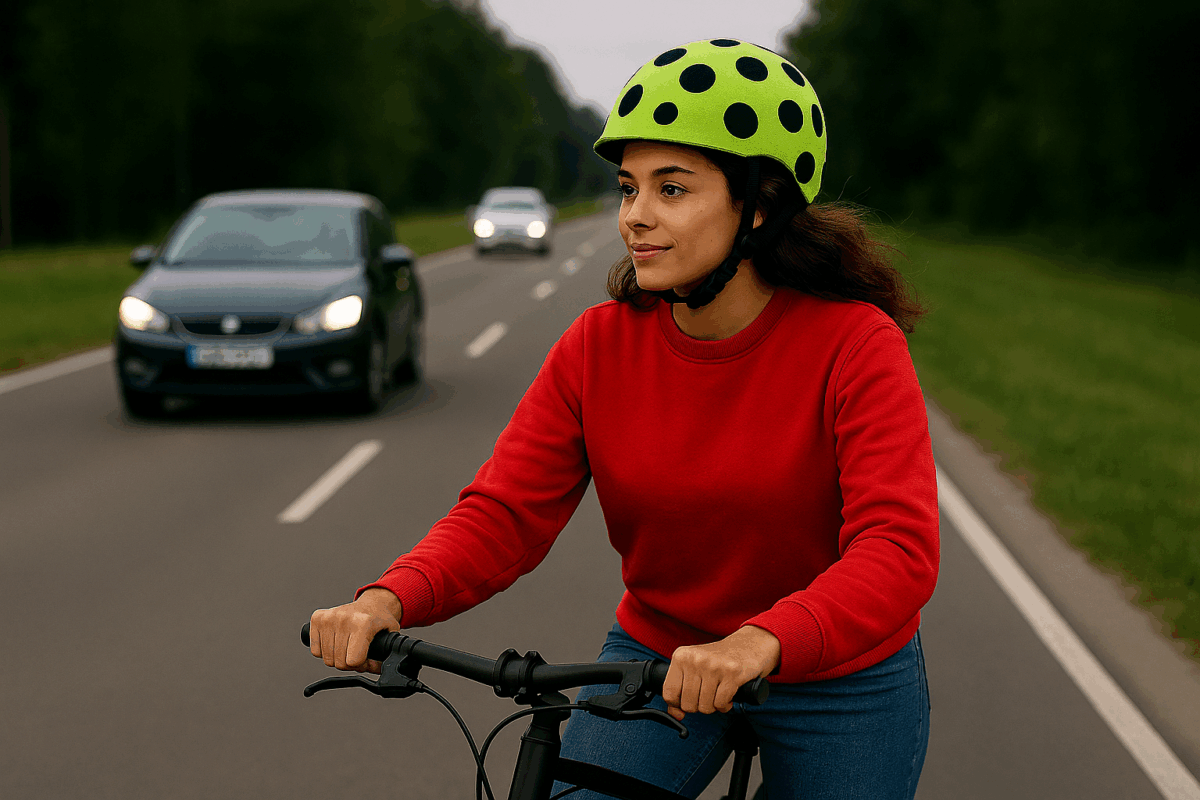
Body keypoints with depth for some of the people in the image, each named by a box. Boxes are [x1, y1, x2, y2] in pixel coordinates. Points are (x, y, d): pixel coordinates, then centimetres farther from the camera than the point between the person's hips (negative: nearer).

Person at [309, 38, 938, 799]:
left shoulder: (854, 343, -22)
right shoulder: (599, 346, -10)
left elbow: (900, 549, -32)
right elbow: (504, 513, -14)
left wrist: (761, 643, -50)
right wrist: (390, 600, -34)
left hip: (840, 685, -2)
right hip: (657, 653, 3)